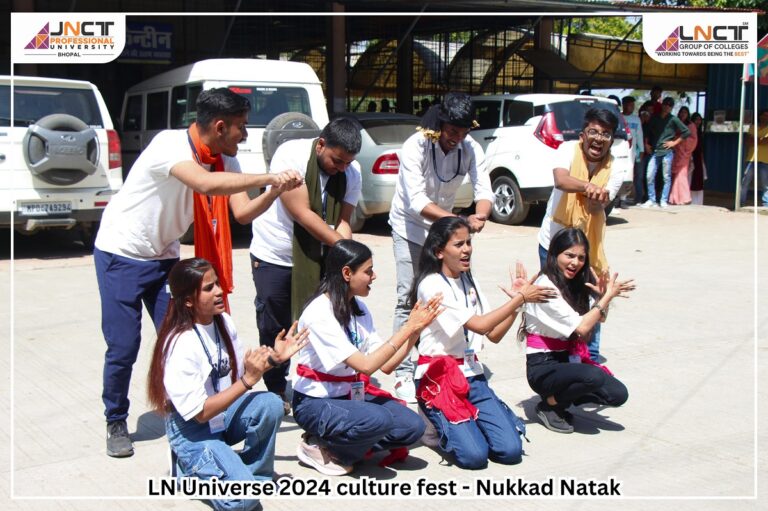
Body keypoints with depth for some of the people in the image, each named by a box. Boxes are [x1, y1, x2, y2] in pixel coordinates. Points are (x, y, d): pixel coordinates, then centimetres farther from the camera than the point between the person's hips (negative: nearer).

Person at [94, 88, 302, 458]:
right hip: (121, 254, -6)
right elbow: (206, 183, -45)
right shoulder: (170, 144, -27)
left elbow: (242, 212, -10)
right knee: (123, 346, -3)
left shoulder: (224, 160, -5)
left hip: (163, 257, 7)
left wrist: (276, 190, -26)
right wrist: (269, 177, -41)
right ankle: (116, 423, 17)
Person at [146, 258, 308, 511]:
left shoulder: (223, 321, -3)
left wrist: (273, 358, -9)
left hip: (225, 413, 7)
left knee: (271, 404, -25)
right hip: (193, 429, -6)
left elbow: (240, 373, 6)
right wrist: (247, 381, -28)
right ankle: (193, 468, 6)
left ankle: (254, 473, -2)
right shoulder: (180, 344, -24)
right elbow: (200, 413, -23)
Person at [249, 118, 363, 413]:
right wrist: (341, 246, -29)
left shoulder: (352, 171, -8)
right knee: (274, 328, 3)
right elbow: (302, 214, -27)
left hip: (315, 257, 4)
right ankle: (277, 392, 19)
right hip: (274, 255, -3)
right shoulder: (291, 155, -23)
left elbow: (342, 221, -9)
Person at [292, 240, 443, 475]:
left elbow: (386, 365, -2)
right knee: (379, 419, -32)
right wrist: (408, 328, -23)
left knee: (412, 426, -12)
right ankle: (318, 446, -8)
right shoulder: (319, 313, -22)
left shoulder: (358, 307, 2)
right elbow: (366, 366, -27)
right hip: (316, 403, -7)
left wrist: (417, 329, -12)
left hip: (351, 394, 7)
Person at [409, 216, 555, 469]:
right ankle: (437, 428, 9)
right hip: (438, 377, -6)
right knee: (474, 455, -21)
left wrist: (518, 299, -3)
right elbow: (479, 325, -20)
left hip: (471, 375, 6)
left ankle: (461, 423, 16)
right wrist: (519, 298, -16)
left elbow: (494, 335, 8)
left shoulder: (469, 283, 11)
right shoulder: (431, 285, -13)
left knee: (510, 450, -10)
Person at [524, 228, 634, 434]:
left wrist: (603, 295, -3)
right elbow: (582, 328, -20)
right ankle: (549, 405, -6)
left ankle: (561, 393, 12)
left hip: (568, 360, 8)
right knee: (594, 376, -33)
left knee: (618, 394, -9)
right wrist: (607, 296, -15)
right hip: (543, 368, -8)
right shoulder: (545, 286, -18)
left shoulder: (575, 284, 7)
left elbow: (600, 318, 17)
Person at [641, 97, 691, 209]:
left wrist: (675, 142, -1)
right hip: (654, 151, 3)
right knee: (649, 176, -4)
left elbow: (687, 132, 1)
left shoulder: (673, 120, 2)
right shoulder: (654, 118, 12)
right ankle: (651, 200, 5)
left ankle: (664, 201, 7)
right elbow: (648, 132, 22)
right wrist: (647, 144, 10)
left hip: (667, 152, -3)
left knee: (666, 177, 1)